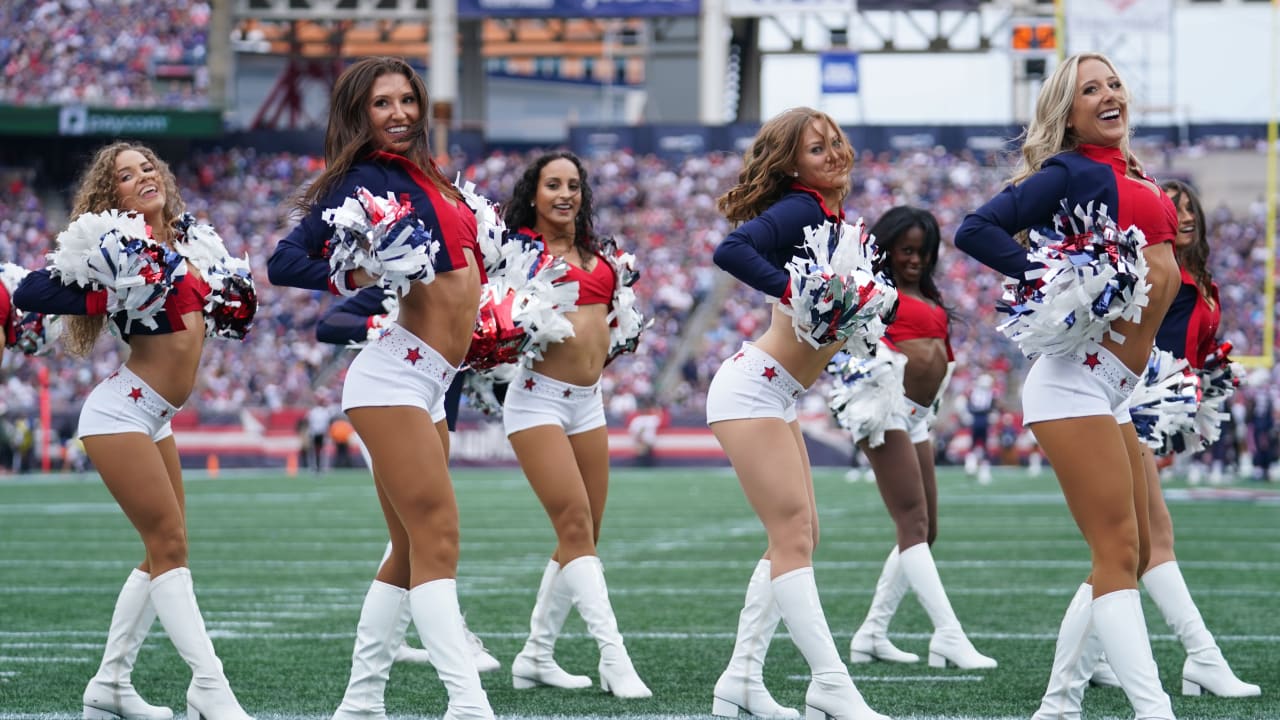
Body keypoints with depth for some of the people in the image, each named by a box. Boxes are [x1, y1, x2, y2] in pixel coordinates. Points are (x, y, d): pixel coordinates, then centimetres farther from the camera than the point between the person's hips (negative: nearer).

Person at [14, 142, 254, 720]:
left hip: (153, 416, 8)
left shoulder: (184, 235, 9)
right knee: (170, 547, -10)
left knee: (164, 552, 9)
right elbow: (29, 292, -19)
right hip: (122, 410, -8)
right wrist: (103, 295, -22)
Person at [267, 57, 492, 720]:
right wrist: (356, 279, -25)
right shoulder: (364, 179, -7)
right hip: (394, 372, -9)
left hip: (430, 384, 9)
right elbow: (286, 262, -13)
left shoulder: (425, 177, 17)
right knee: (437, 537, -15)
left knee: (411, 552, 10)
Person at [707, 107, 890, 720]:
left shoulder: (832, 218, 11)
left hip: (774, 397, 10)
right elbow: (731, 250, -32)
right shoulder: (801, 210, -17)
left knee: (796, 537, 13)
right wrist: (795, 292, -35)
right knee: (793, 538, -11)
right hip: (751, 390, -10)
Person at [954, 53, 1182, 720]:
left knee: (1128, 556, 13)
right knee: (1118, 551, -12)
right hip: (1075, 380, -9)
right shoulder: (1072, 171, -7)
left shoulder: (1133, 175, 17)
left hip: (1113, 391, 9)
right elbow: (976, 229, -15)